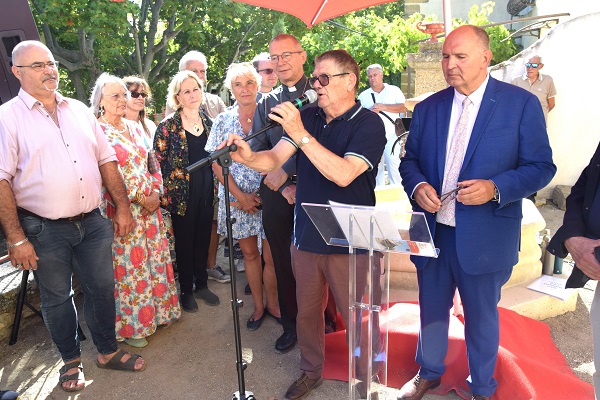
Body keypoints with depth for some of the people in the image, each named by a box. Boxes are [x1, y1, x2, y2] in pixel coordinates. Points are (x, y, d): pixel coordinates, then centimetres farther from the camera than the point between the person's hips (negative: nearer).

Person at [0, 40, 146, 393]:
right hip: (44, 230, -3)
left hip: (92, 222, 4)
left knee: (103, 289, 13)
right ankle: (72, 361, 34)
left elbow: (107, 160, 11)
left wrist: (123, 208, 6)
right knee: (57, 299, 12)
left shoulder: (79, 110, 10)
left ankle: (109, 351, 34)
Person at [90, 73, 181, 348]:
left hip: (150, 205, 6)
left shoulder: (135, 128, 12)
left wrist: (155, 192, -3)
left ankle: (156, 310, 30)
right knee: (128, 265, 3)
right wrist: (140, 198, -15)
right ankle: (130, 325, 18)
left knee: (155, 258, 13)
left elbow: (153, 163, 12)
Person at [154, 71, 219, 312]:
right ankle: (186, 290, 23)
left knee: (203, 238, 13)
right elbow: (158, 164, -7)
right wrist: (164, 197, -10)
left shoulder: (208, 122, 7)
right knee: (184, 241, 7)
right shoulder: (167, 127, -7)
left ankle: (201, 285, 30)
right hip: (181, 193, -4)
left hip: (206, 191, 4)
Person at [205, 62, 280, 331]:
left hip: (267, 197, -2)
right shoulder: (223, 121, 4)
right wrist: (240, 195, -9)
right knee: (249, 253, 12)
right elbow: (217, 163, 2)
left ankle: (272, 303, 24)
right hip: (236, 198, 2)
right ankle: (258, 306, 28)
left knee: (271, 256, 1)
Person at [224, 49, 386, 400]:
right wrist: (247, 157, -23)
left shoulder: (369, 123, -11)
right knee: (307, 311, 19)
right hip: (306, 236, 5)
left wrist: (300, 134, -28)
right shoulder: (308, 117, 5)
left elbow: (343, 173, -26)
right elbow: (273, 159, -1)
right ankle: (311, 372, 41)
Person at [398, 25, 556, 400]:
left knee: (482, 316, 16)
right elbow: (410, 160, 9)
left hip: (485, 237, -3)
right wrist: (417, 185, -12)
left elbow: (541, 167, -6)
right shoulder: (428, 108, 5)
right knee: (432, 309, 19)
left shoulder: (521, 103, -6)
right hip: (433, 230, 3)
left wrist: (495, 187, -22)